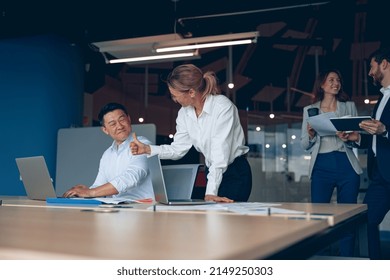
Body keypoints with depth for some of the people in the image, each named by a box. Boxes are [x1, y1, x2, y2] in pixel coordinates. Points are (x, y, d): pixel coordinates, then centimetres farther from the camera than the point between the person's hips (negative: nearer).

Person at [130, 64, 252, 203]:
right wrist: (147, 149, -12)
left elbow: (220, 153, -26)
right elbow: (178, 148, 2)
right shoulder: (184, 113, 0)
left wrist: (210, 193, -31)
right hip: (212, 172, 6)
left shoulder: (223, 107, -21)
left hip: (236, 174, -6)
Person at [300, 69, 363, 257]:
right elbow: (304, 145, 12)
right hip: (322, 166, -1)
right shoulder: (310, 110, 12)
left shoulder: (349, 106, 14)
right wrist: (311, 135, -9)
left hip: (347, 165, 1)